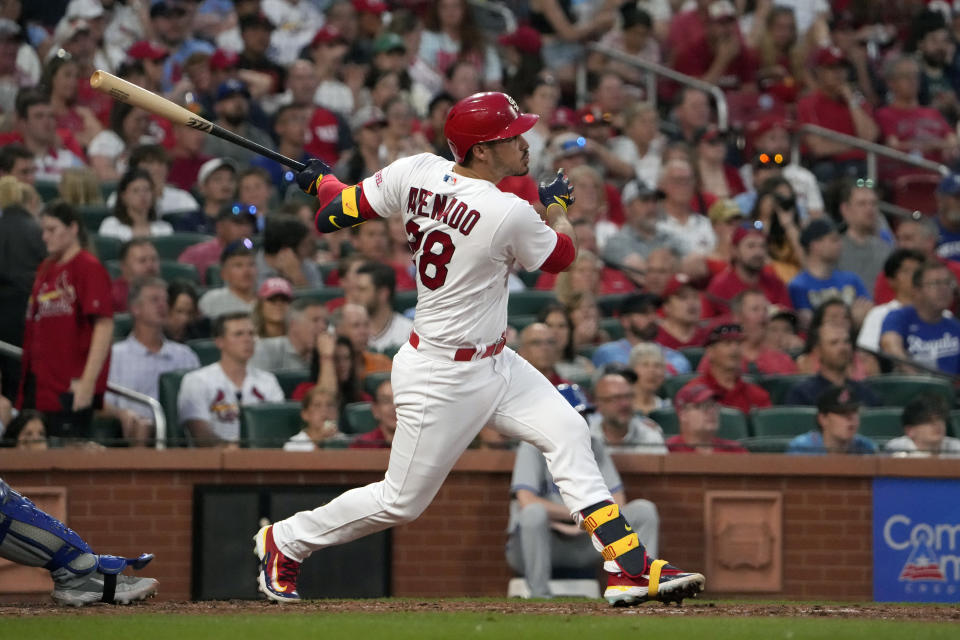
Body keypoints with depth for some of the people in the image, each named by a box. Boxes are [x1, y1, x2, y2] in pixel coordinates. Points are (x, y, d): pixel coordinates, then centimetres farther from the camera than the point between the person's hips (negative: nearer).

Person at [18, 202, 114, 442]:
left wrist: (89, 380, -20)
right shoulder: (46, 268, 15)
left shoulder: (89, 267, -7)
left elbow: (104, 326, -13)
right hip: (39, 381, 7)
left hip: (71, 386, -7)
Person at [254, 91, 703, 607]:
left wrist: (321, 179, 22)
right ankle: (285, 541, 25)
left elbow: (333, 215, 1)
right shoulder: (509, 215, -27)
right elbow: (561, 255, -6)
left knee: (565, 431, 3)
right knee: (401, 501, 5)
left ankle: (630, 568, 2)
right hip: (442, 380, -9)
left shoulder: (415, 173, -8)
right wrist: (557, 204, 13)